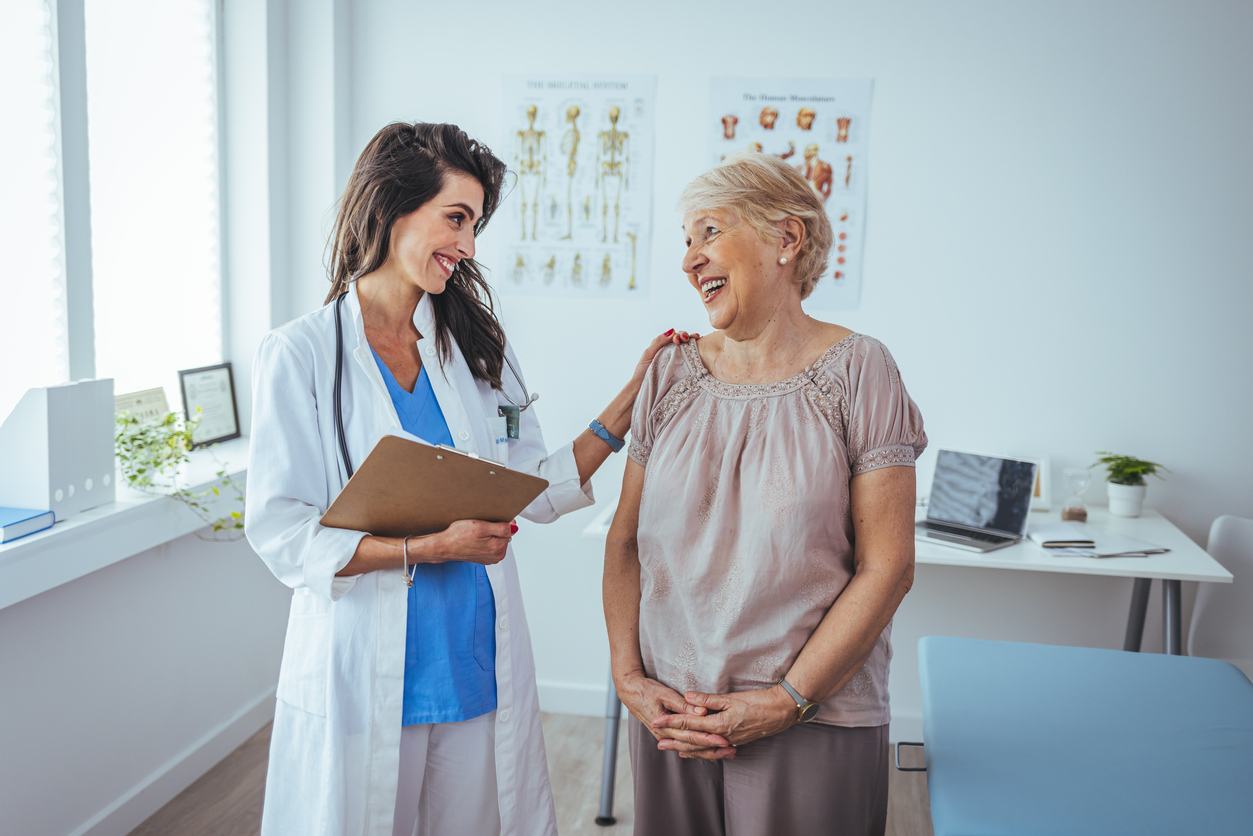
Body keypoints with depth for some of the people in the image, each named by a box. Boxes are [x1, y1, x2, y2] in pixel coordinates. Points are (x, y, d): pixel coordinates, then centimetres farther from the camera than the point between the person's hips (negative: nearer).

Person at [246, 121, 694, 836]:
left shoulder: (474, 347, 8)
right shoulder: (300, 355, -8)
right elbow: (281, 534, -12)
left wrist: (630, 400, 2)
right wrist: (428, 547, -20)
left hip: (481, 670, 4)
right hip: (364, 681, -4)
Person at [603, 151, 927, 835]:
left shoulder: (857, 372, -7)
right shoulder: (671, 374, 4)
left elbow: (887, 567, -10)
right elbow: (626, 540, 6)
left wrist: (787, 700, -14)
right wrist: (629, 679, -5)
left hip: (813, 724, -3)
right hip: (668, 710, 4)